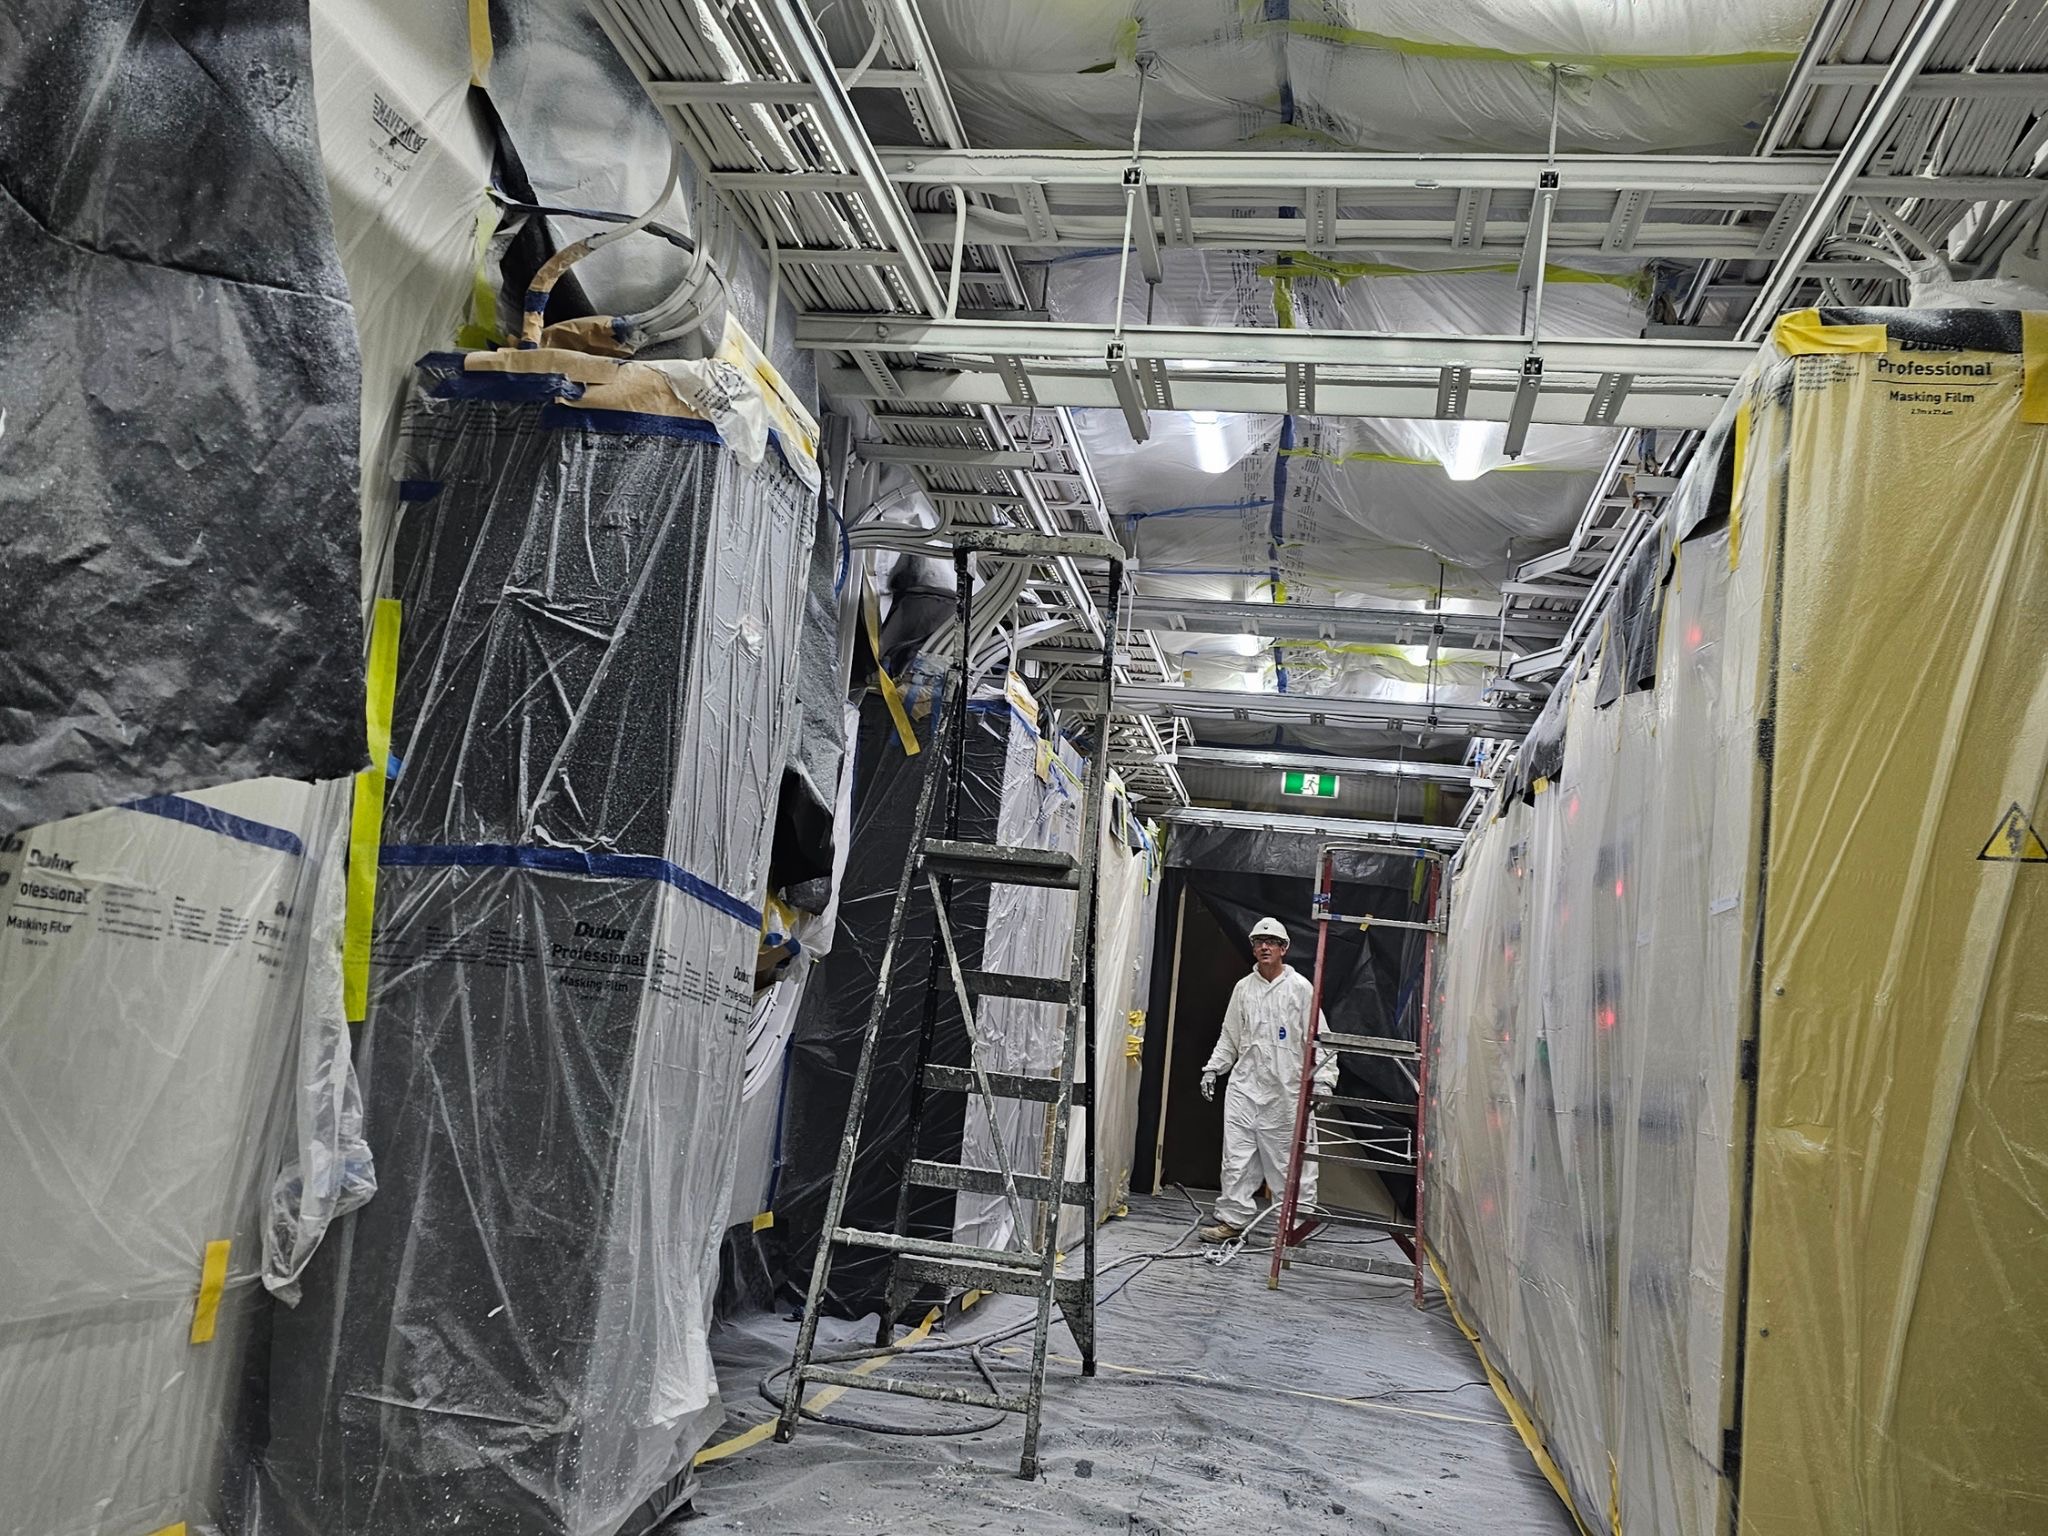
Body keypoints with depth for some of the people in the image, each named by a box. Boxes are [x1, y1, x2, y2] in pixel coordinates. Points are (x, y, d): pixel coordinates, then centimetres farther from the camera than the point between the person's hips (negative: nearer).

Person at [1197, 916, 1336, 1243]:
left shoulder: (1300, 988, -2)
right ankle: (1232, 1218, 8)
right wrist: (1212, 1069, 12)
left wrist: (1323, 1080, -13)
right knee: (1237, 1155, 2)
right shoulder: (1244, 988, 12)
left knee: (1291, 1156, -1)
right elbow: (1229, 1036, 20)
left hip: (1286, 1089, -4)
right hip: (1245, 1085, 4)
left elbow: (1319, 1037, -4)